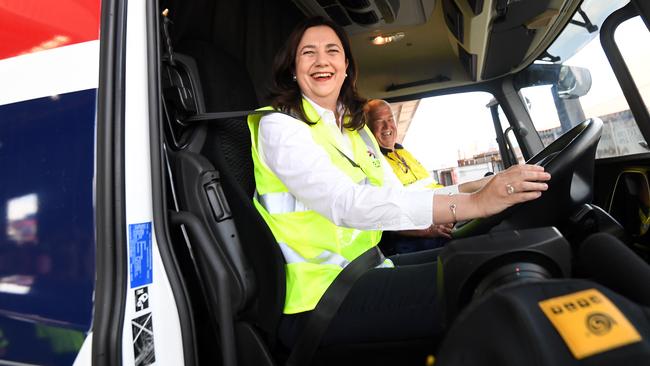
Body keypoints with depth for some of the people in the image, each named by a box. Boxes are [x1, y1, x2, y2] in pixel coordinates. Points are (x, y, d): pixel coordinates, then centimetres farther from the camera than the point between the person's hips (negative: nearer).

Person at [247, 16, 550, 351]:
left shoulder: (356, 129, 14)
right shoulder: (278, 126, -11)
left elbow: (396, 194, 6)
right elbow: (346, 203, -26)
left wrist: (491, 188, -5)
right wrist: (473, 203, -31)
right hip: (316, 301, -7)